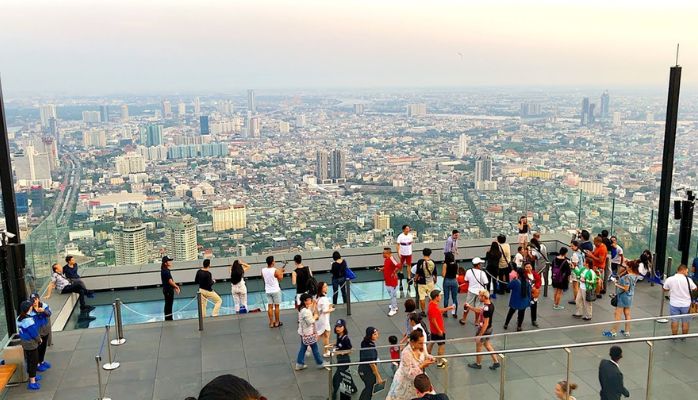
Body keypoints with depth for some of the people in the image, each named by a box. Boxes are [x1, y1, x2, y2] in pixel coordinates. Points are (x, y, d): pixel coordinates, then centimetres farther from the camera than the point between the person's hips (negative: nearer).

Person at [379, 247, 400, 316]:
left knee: (393, 295, 2)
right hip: (387, 281, 9)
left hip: (392, 281, -9)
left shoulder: (391, 259, -25)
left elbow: (398, 265, -38)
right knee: (391, 294, 23)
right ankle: (394, 306, 39)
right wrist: (382, 269, 4)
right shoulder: (386, 259, 3)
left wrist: (394, 273, -28)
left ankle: (393, 310, 12)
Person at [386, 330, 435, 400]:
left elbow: (424, 356, 8)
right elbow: (409, 373, -32)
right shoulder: (406, 353, -34)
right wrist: (422, 365, -32)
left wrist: (429, 358, -15)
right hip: (404, 381, -6)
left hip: (415, 379, 6)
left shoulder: (420, 348, -14)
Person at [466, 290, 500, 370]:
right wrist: (469, 307, 13)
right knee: (487, 344, 24)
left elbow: (485, 324, -28)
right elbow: (479, 310, 15)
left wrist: (480, 335, -22)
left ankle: (478, 364, 30)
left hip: (483, 329, -8)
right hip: (489, 329, 8)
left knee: (479, 346, 12)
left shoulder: (486, 309, -31)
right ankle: (496, 362, 27)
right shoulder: (490, 304, -3)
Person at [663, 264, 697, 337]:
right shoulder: (688, 280, -13)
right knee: (685, 321, 13)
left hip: (674, 304, 1)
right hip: (686, 304, -1)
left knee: (674, 321, 9)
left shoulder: (669, 279, -10)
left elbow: (665, 289, 2)